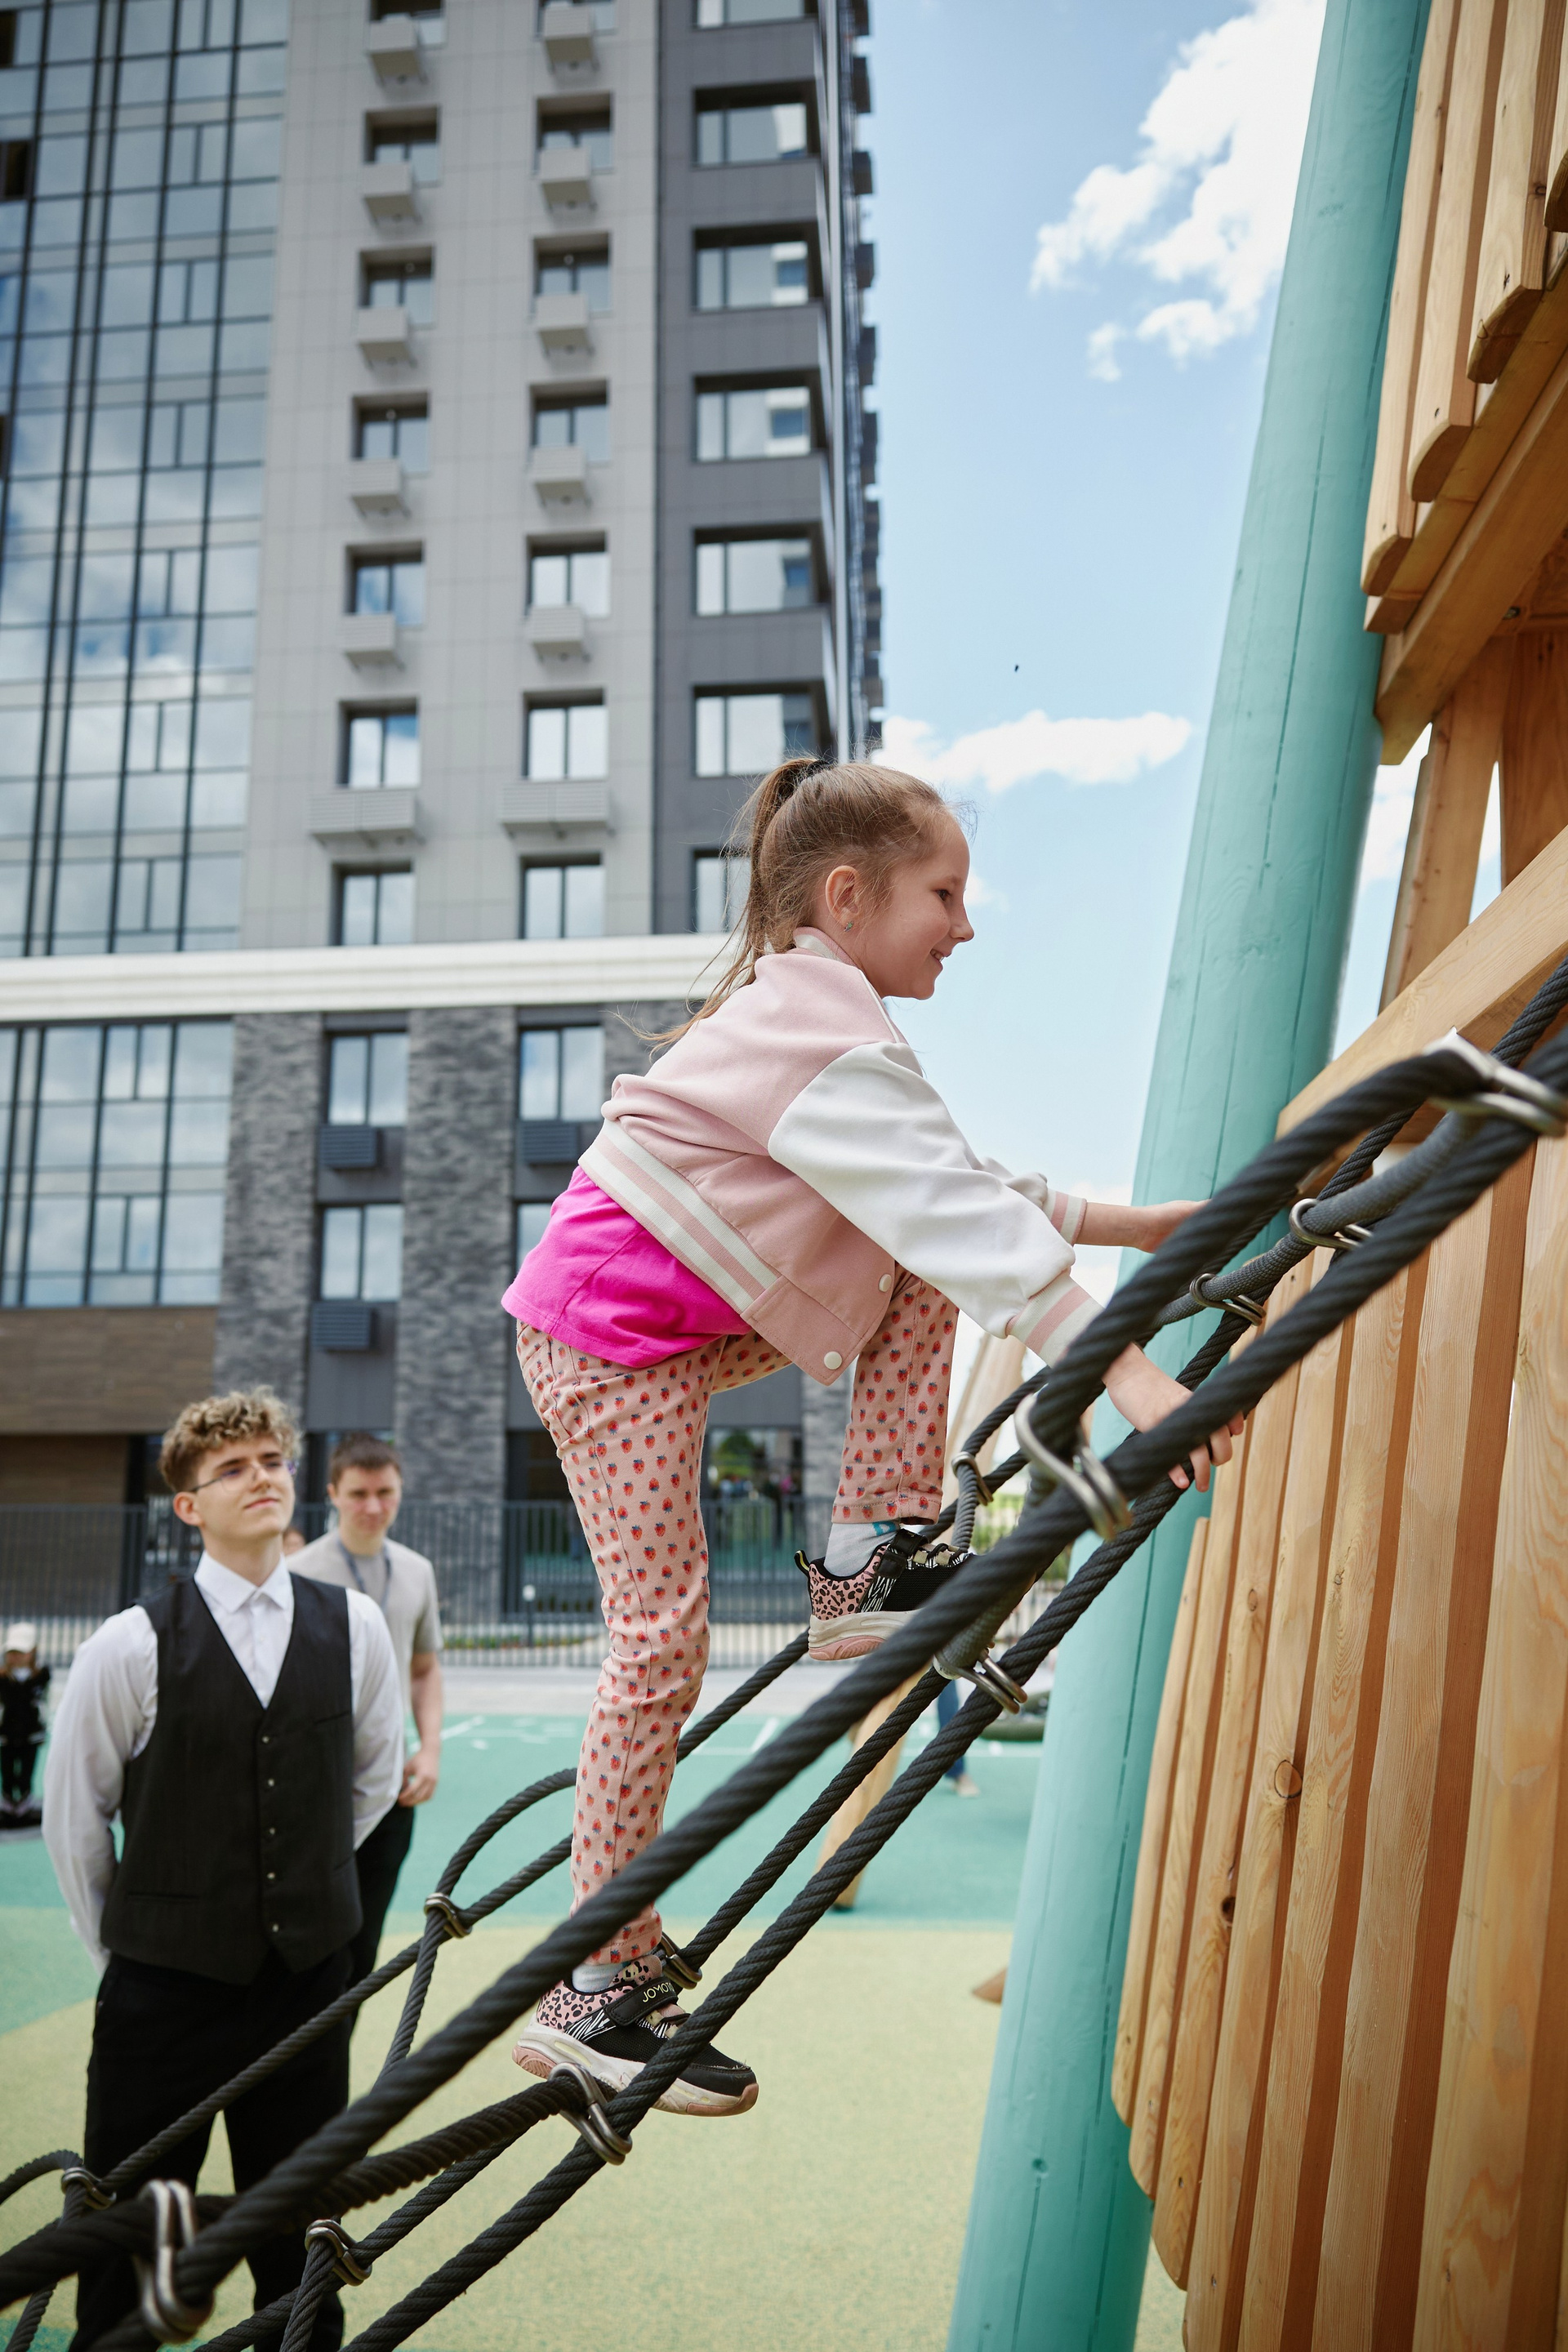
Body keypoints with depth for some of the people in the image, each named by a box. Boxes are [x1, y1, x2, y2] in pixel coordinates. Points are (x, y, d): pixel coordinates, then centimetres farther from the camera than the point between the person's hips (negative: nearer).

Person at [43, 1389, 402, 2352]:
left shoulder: (354, 1627, -3)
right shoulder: (131, 1647, -11)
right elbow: (73, 1817, 1)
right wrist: (124, 1945, 9)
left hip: (308, 1981, 2)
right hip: (165, 1987, -2)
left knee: (299, 2240, 16)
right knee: (127, 2248, 10)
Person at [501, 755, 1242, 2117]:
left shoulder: (809, 1017, 12)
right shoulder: (830, 1040, -20)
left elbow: (960, 1190, 14)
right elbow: (961, 1215, -31)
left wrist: (1135, 1225, 10)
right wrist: (1124, 1367, -35)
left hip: (696, 1322, 10)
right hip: (617, 1334, -10)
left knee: (920, 1287, 3)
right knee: (665, 1636, -9)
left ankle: (869, 1563, 3)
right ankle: (597, 1988, 3)